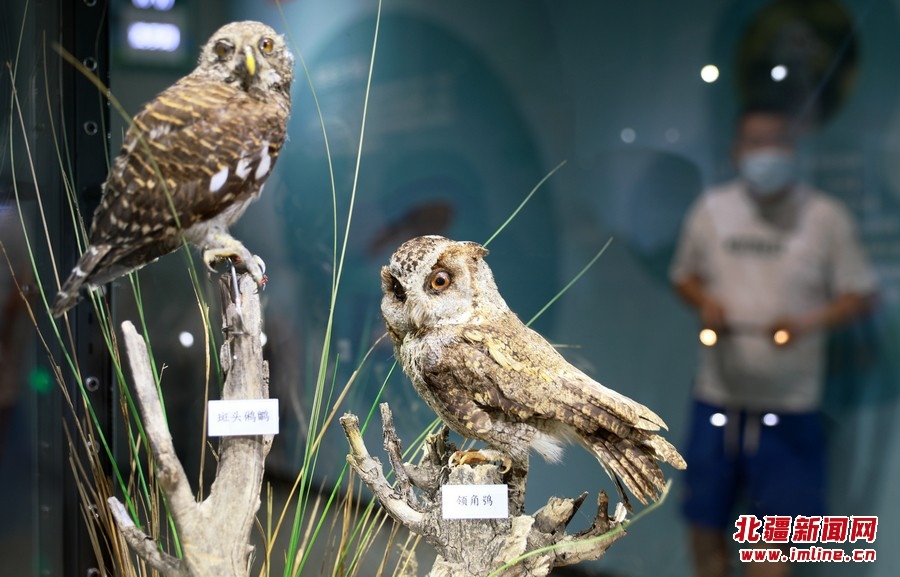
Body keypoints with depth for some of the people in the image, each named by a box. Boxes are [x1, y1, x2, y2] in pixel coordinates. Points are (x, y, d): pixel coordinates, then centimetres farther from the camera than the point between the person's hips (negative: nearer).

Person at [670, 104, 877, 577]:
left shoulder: (825, 218, -5)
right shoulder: (711, 209, 3)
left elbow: (860, 293, -1)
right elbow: (684, 275, 15)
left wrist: (808, 323, -20)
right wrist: (704, 302, -8)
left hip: (789, 406, -2)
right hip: (717, 398, 3)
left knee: (773, 537, 2)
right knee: (705, 525, 11)